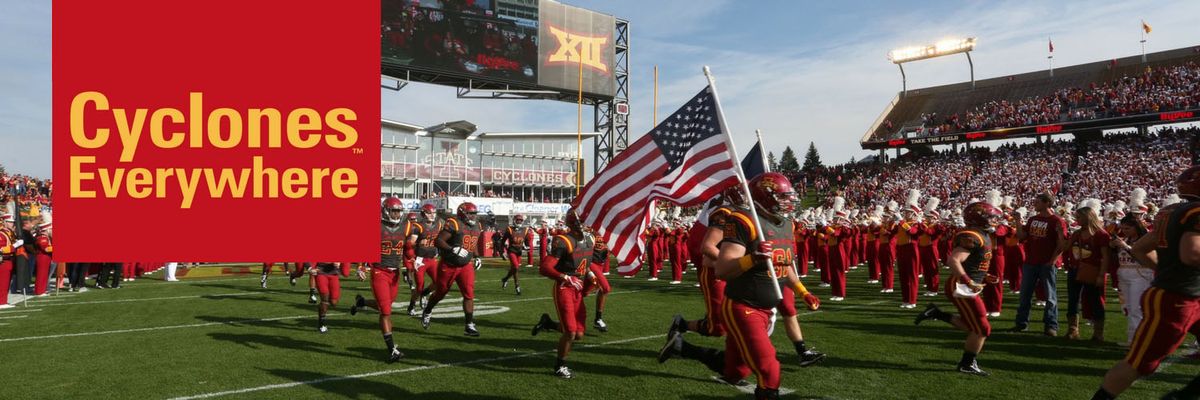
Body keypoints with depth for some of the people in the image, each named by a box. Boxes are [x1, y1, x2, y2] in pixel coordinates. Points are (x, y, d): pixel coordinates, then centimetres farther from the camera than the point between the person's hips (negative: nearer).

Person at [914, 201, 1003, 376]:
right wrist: (969, 282, -29)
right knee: (981, 329, -1)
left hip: (966, 288, 10)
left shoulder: (982, 236, 13)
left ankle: (936, 314, 16)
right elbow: (953, 260, -29)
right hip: (961, 288, -10)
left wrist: (985, 277, 14)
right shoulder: (972, 237, -19)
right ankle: (967, 364, 12)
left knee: (972, 325, 17)